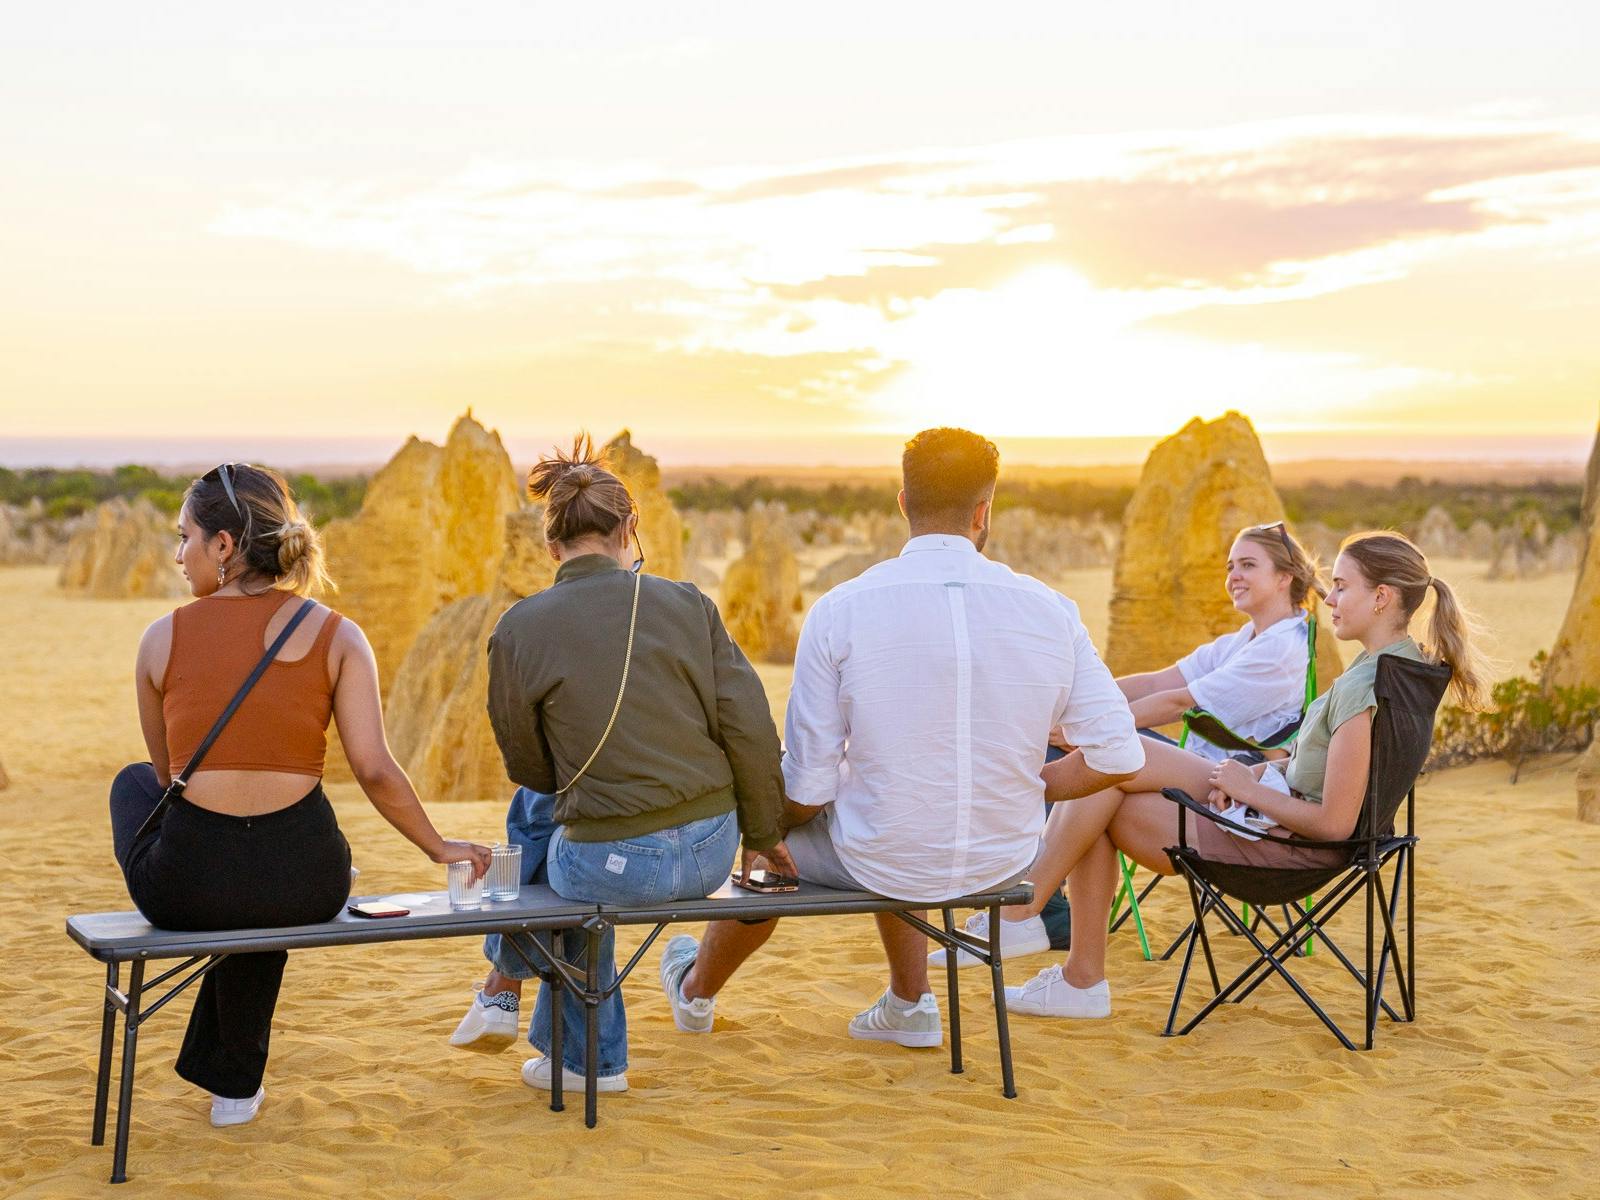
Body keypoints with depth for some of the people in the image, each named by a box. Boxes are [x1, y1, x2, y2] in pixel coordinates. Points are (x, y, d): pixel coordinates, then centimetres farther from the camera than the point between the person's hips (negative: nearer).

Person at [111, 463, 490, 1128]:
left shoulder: (162, 637, 0)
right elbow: (374, 770, -6)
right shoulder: (335, 636, -1)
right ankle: (233, 1080, 48)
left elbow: (167, 774, 13)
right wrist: (440, 847, 10)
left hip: (185, 887, -1)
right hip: (305, 885, 1)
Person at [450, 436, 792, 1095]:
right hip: (711, 853, 3)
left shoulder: (519, 629, -6)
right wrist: (761, 833, 13)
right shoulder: (687, 603, -2)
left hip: (613, 867, -3)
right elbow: (751, 728, -1)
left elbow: (527, 761, 5)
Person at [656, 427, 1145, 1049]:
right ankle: (909, 1004, 47)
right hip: (1006, 862, 3)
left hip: (884, 865, -3)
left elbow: (806, 793, -12)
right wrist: (1021, 792, 8)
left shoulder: (839, 611, -15)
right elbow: (1119, 756, -9)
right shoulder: (1050, 609, -9)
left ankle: (696, 990, 57)